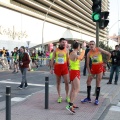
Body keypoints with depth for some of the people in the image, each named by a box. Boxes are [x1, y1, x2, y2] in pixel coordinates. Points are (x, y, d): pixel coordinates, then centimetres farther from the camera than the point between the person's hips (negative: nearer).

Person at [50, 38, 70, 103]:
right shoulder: (55, 50, 2)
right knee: (58, 83, 8)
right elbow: (52, 59, 5)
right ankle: (59, 96, 17)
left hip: (64, 67, 0)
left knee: (66, 82, -2)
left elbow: (68, 59, 7)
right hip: (57, 67, 0)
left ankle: (67, 96, 12)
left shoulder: (66, 50, 4)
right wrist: (51, 68, 0)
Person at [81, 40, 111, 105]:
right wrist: (89, 73, -10)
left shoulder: (99, 50, -12)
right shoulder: (89, 53, -5)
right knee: (88, 81, 1)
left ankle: (97, 99, 8)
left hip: (99, 67, -3)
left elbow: (109, 54, -5)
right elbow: (87, 64, -3)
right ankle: (88, 98, 12)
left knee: (98, 83, -1)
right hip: (93, 67, 4)